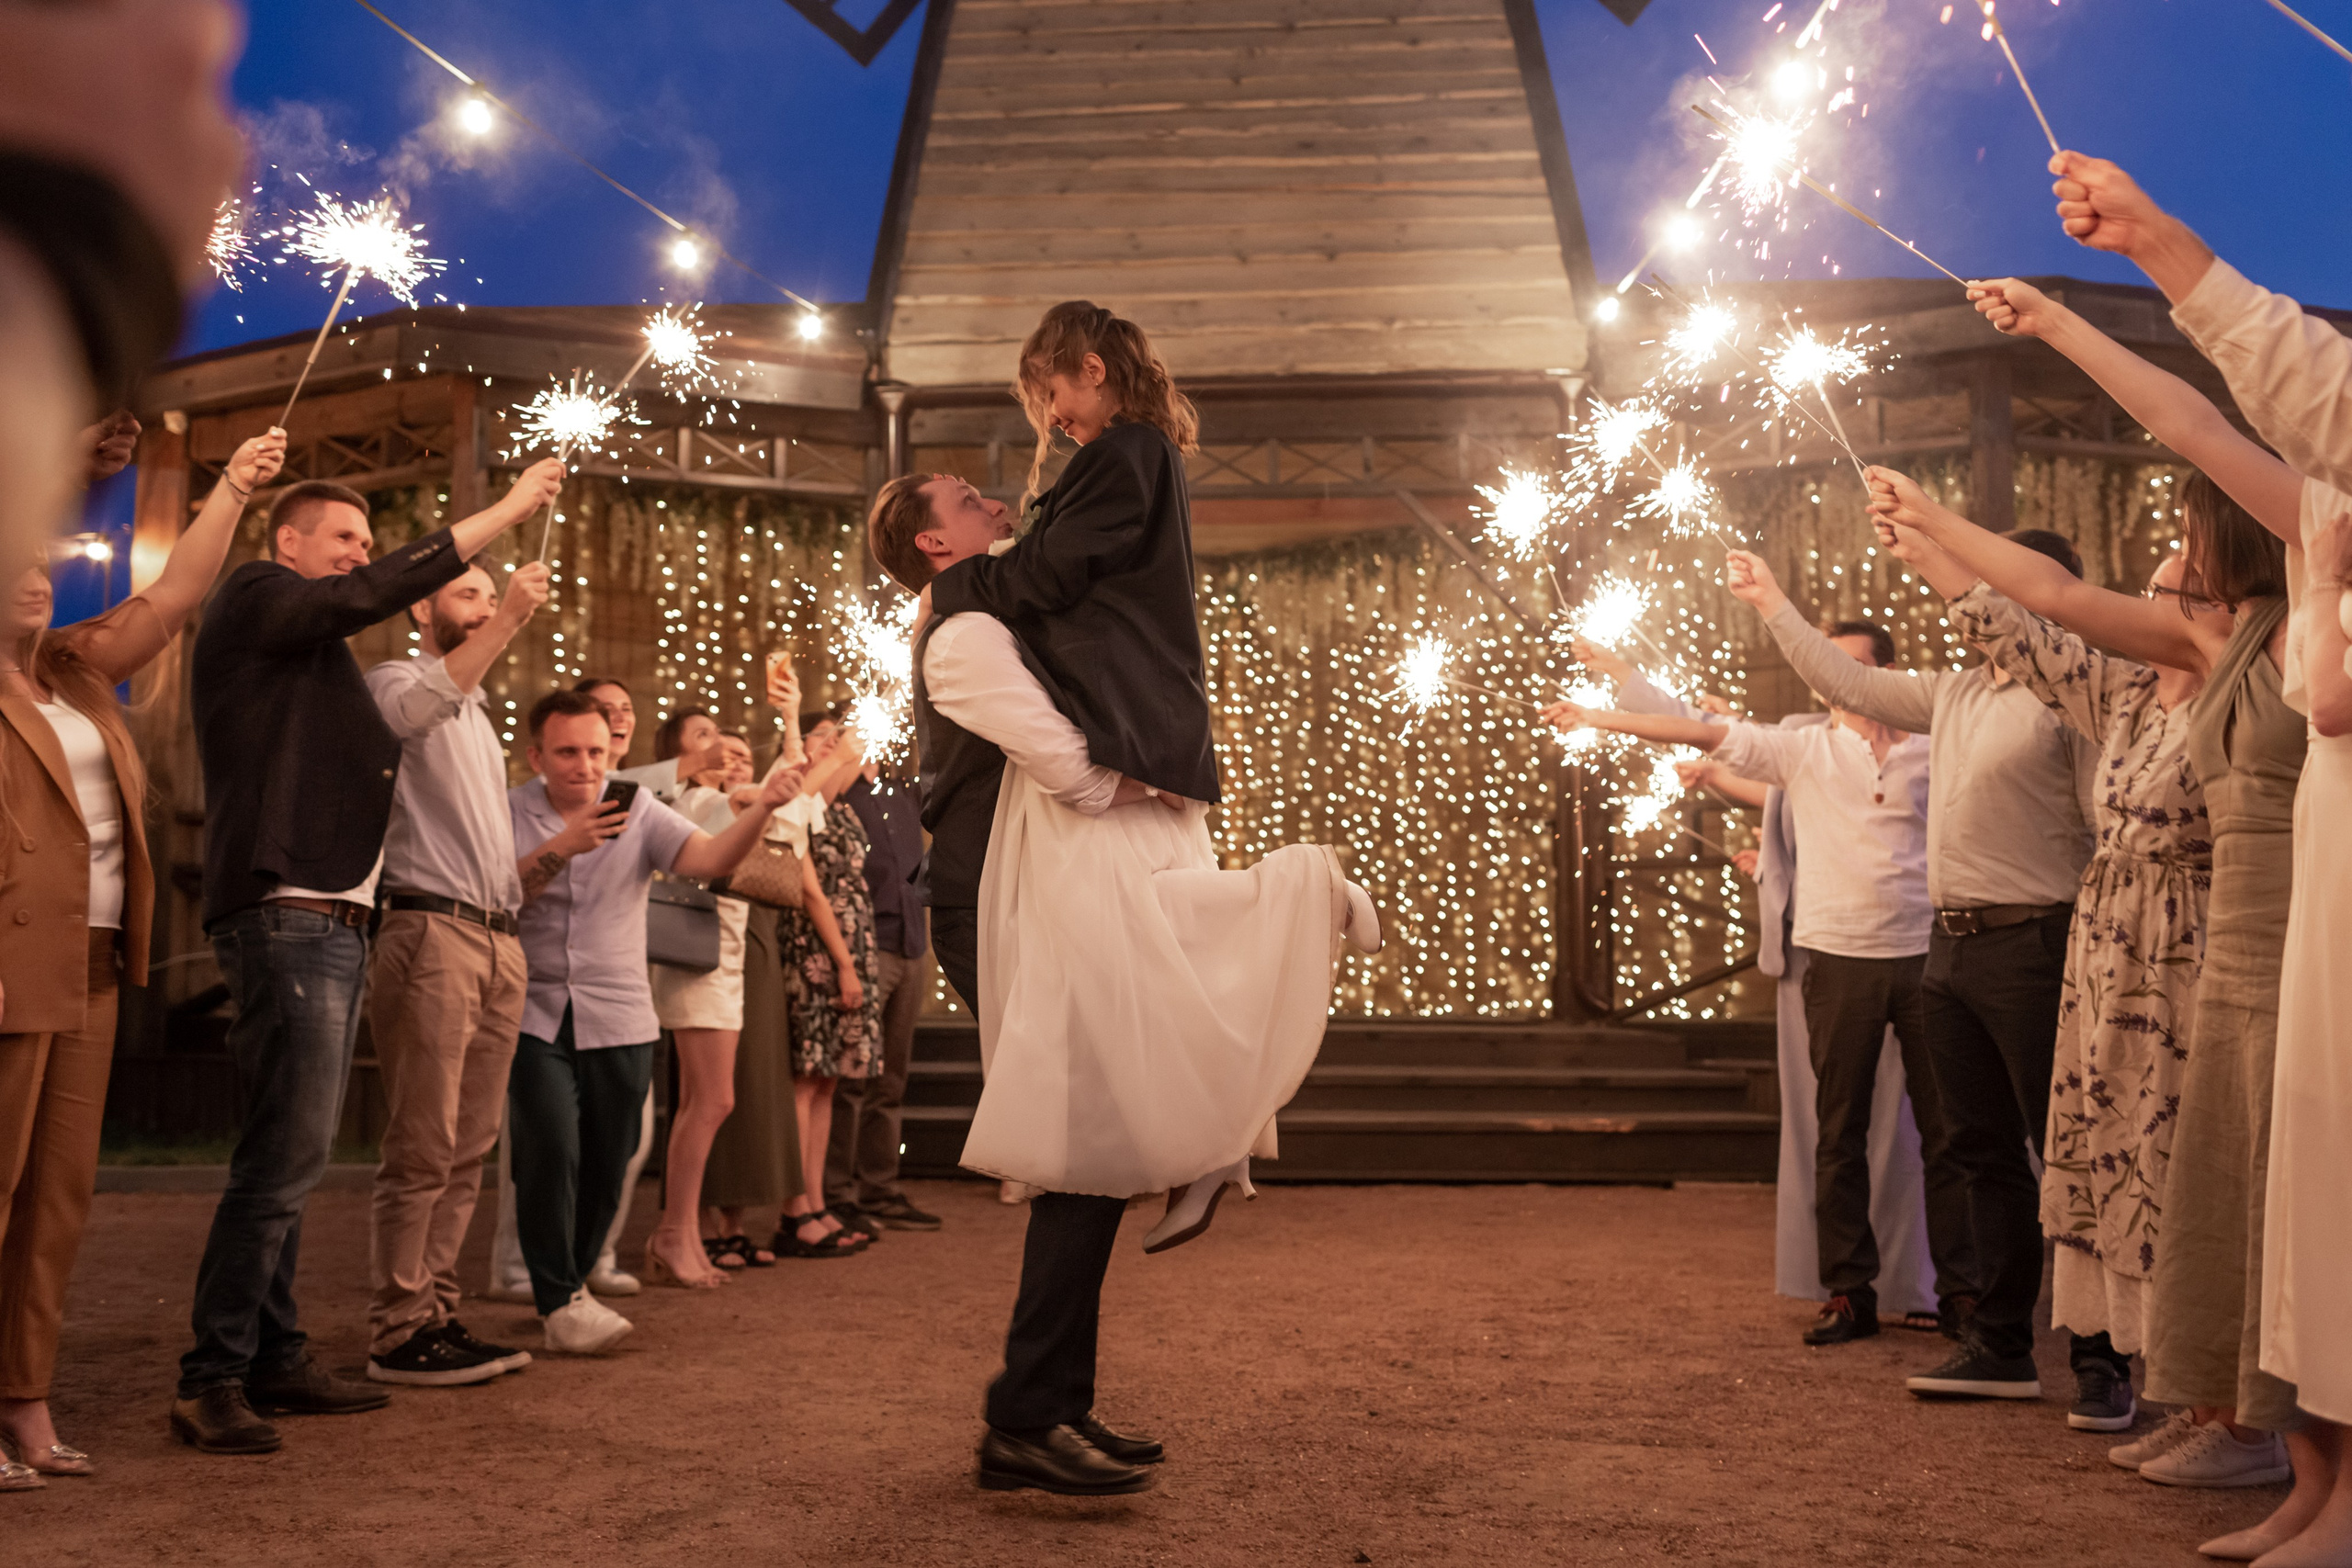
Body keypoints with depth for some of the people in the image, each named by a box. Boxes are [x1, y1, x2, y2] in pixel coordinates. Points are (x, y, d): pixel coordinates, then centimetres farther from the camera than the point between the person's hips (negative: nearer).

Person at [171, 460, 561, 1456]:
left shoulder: (317, 657, 27)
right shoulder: (255, 597, 0)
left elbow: (367, 764, 19)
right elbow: (376, 592, -16)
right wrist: (508, 509, -13)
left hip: (332, 924, 10)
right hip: (285, 917, -10)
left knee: (292, 1158, 10)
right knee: (283, 1158, -12)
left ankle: (274, 1361, 16)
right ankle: (210, 1382, -7)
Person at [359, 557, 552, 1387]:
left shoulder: (479, 715, 27)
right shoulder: (395, 680, 2)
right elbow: (416, 708, -24)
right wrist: (506, 621, -26)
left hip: (498, 940, 8)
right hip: (430, 932, -8)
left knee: (468, 1147, 8)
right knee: (421, 1148, -8)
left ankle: (436, 1313, 14)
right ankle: (398, 1333, -3)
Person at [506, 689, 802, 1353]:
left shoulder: (639, 812, 3)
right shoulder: (509, 813, 1)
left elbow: (710, 859, -13)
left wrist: (761, 809, -30)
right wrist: (562, 847, -25)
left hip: (619, 1018, 2)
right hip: (534, 1014, -2)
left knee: (606, 1167, 8)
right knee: (551, 1151, -16)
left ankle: (572, 1281, 31)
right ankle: (561, 1301, -2)